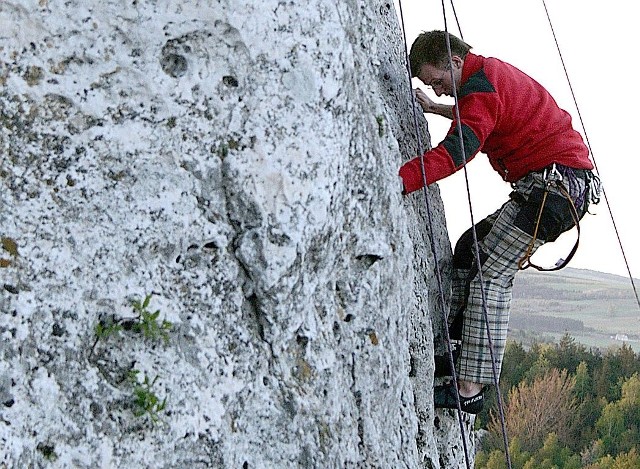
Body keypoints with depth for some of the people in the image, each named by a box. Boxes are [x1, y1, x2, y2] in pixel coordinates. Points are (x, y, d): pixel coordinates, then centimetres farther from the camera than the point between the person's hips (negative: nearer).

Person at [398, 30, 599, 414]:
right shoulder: (491, 72, 18)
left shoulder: (480, 85, -14)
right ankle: (455, 349, 7)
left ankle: (470, 389, -17)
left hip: (555, 184, -11)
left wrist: (397, 181, -40)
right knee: (470, 248, 11)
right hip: (564, 184, 11)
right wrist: (436, 109, 38)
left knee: (491, 273, -14)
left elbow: (457, 151, -31)